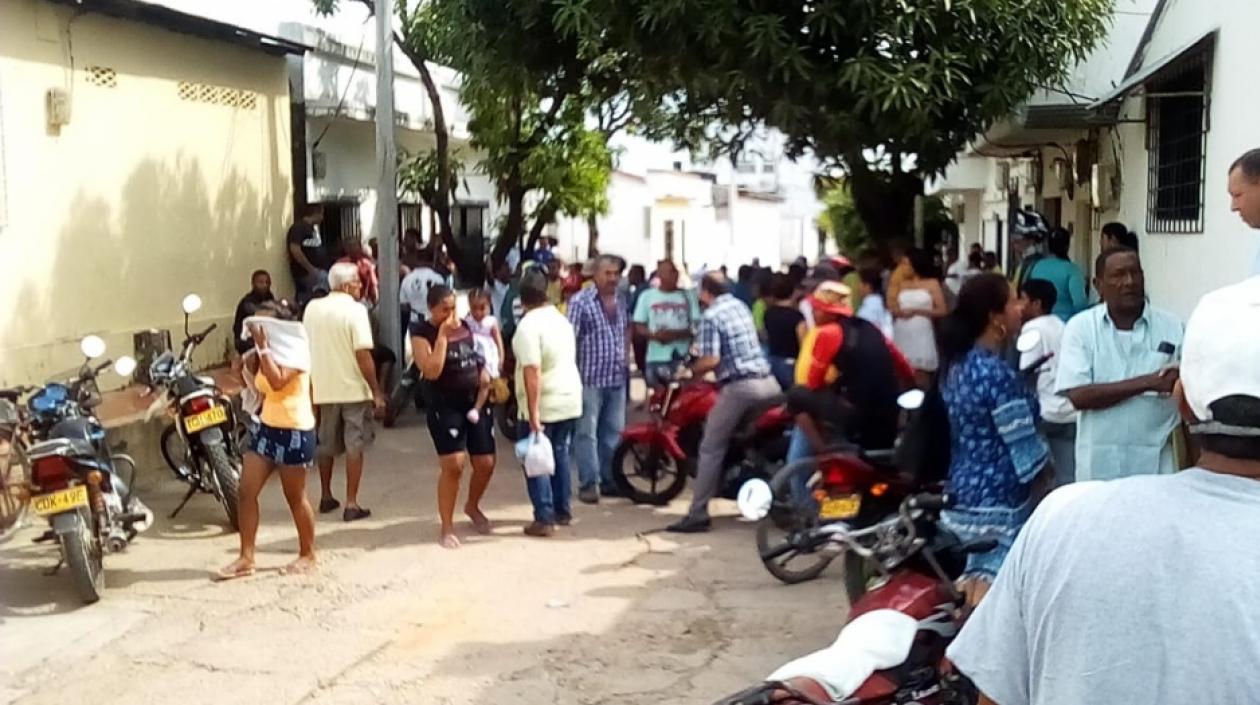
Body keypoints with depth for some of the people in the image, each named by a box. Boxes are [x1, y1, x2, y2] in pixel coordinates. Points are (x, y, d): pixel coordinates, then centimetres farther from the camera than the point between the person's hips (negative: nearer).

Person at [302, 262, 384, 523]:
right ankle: (351, 504, 2)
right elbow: (363, 354, -19)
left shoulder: (312, 308, 3)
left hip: (323, 387, 5)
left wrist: (311, 385, 20)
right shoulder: (355, 310, -14)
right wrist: (376, 391, -13)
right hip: (353, 388, -5)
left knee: (326, 444, 19)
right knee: (354, 446, 3)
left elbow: (305, 347, 10)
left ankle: (326, 496, 30)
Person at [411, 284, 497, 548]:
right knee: (453, 464, -15)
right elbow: (431, 371, -21)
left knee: (486, 463, 5)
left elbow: (480, 357, 24)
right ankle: (447, 528, 0)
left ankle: (472, 506, 35)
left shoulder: (465, 326, 9)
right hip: (444, 405, -5)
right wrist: (442, 335, -20)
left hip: (475, 400, 6)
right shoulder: (422, 332, -8)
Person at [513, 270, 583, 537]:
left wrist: (533, 414, -24)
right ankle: (562, 511, 25)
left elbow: (532, 372, -24)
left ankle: (544, 519, 1)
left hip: (543, 405, -7)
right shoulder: (562, 319, 7)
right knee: (560, 456, 18)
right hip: (570, 400, 7)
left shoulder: (528, 326, -17)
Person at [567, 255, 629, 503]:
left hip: (617, 379, 6)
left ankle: (609, 480, 19)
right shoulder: (580, 301, -7)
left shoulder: (621, 302, 13)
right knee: (588, 433, -2)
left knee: (613, 433, 11)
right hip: (590, 379, -6)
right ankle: (588, 483, 1)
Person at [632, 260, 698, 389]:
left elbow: (697, 326, 2)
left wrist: (677, 334, -15)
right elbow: (638, 327, 7)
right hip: (656, 358, 0)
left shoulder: (687, 297, 7)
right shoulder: (647, 296, 8)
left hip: (683, 357, 0)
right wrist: (654, 335, -14)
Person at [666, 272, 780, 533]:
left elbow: (712, 360, -17)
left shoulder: (711, 316, -7)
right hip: (768, 381, 7)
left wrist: (690, 371, 0)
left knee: (711, 450, -1)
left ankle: (698, 514, -3)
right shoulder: (741, 306, 16)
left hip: (739, 387, -7)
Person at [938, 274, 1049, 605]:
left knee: (977, 583, 18)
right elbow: (1023, 446, -17)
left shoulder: (957, 364, 7)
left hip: (965, 489, 9)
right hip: (999, 498, -9)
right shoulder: (996, 374, -20)